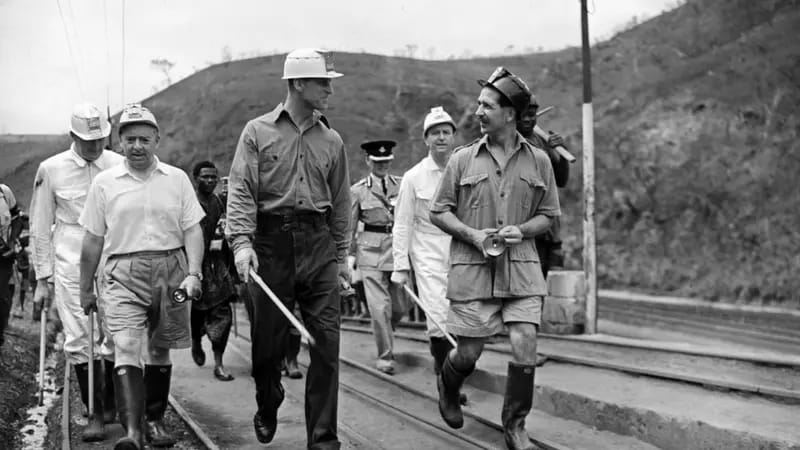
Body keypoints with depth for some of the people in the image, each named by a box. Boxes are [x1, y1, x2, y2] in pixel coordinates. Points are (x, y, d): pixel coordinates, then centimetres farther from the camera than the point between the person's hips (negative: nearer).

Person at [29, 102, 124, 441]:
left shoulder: (120, 167, 2)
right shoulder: (51, 169, 1)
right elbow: (40, 228, 6)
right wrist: (42, 277, 5)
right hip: (70, 261, 0)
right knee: (79, 338, -5)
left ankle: (111, 403, 23)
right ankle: (95, 414, 4)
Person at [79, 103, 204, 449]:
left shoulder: (177, 179, 7)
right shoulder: (104, 183, 6)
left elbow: (193, 230, 6)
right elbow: (92, 240, 10)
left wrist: (194, 273, -8)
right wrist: (86, 288, 13)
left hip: (170, 269, 2)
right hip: (124, 274, -1)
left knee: (160, 353, 11)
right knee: (126, 350, -16)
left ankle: (154, 421, 25)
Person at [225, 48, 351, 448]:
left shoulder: (332, 141, 12)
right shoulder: (257, 132, 3)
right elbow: (241, 191, -6)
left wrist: (342, 255, 14)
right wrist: (241, 240, -19)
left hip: (319, 242, 2)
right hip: (271, 240, -2)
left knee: (326, 343, -3)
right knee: (268, 338, 8)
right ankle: (267, 409, 36)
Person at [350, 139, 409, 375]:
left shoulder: (402, 185, 8)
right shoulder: (358, 190, 4)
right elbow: (349, 227, 7)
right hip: (371, 249, -2)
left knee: (400, 307, 6)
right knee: (380, 307, -6)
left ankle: (384, 333, 36)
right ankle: (385, 355, 6)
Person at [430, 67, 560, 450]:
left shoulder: (538, 161, 5)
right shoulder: (462, 159, 2)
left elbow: (547, 215, 12)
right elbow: (438, 211, 7)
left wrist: (521, 230, -8)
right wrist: (472, 234, -10)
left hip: (521, 268, 1)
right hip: (472, 268, -1)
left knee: (524, 344, -10)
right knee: (468, 353, 4)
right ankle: (447, 386, 41)